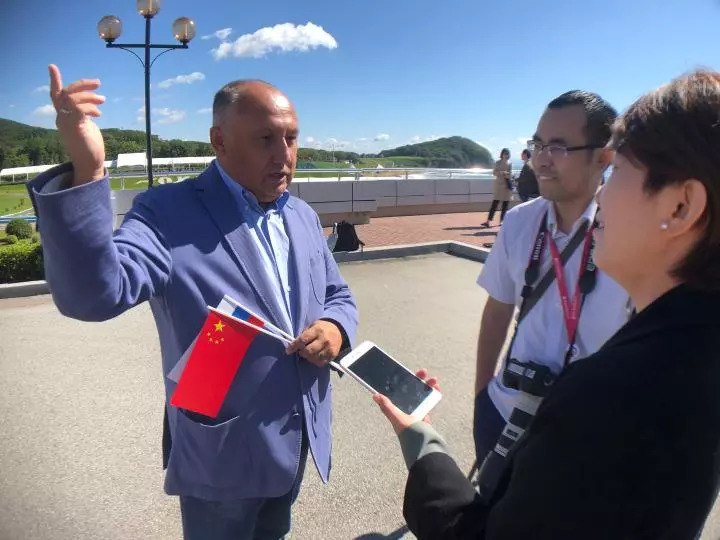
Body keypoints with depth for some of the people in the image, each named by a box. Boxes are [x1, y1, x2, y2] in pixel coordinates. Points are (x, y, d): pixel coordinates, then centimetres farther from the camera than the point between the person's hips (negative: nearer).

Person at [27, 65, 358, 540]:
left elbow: (338, 296, 11)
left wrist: (335, 327, -13)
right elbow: (93, 294, -31)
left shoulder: (303, 217, 3)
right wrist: (86, 172, -44)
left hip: (295, 443, 6)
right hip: (223, 453, -5)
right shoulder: (168, 213, -17)